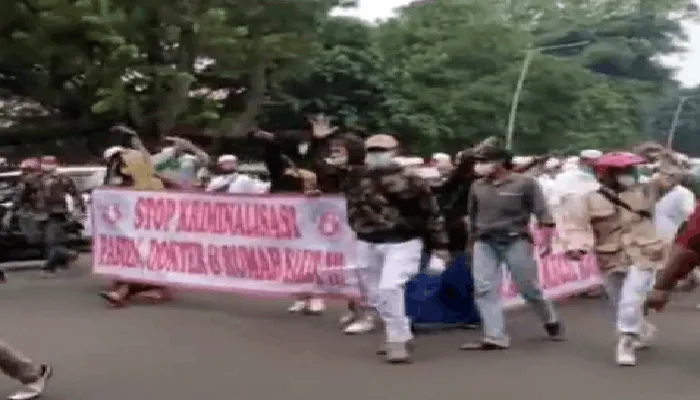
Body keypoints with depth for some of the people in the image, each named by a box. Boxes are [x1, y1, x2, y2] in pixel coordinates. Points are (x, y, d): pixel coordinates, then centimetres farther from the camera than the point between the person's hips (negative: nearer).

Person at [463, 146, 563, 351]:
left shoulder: (524, 182, -7)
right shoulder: (478, 186, 7)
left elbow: (541, 211, -7)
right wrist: (472, 241, 21)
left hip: (515, 241, -4)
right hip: (484, 243, 4)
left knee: (528, 287, 3)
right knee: (484, 288, -7)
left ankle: (551, 320, 30)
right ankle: (495, 337, -6)